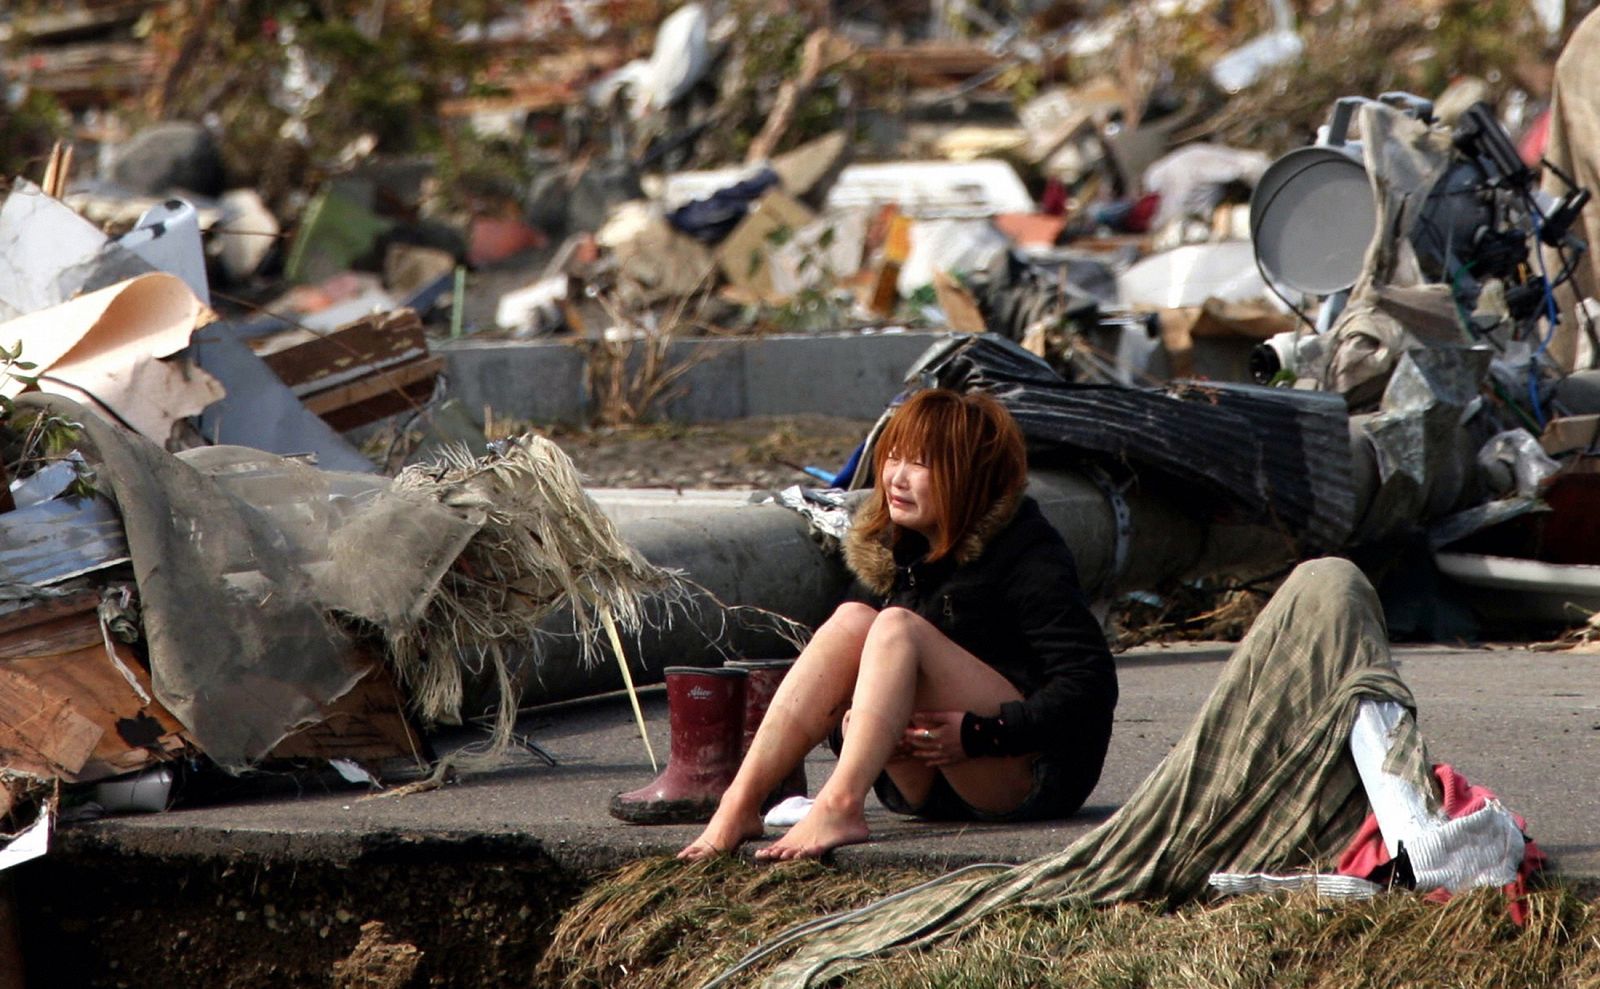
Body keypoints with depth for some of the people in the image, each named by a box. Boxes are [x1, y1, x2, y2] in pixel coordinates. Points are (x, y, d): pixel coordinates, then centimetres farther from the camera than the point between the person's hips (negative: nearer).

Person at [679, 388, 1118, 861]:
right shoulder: (886, 548, 8)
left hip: (1032, 775, -6)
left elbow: (1091, 684, -16)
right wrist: (851, 718, -12)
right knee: (852, 620, -17)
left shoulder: (1027, 553, -10)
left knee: (896, 627, -25)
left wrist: (981, 734, -25)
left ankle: (839, 806, -47)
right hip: (926, 787, 6)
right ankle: (740, 805, -30)